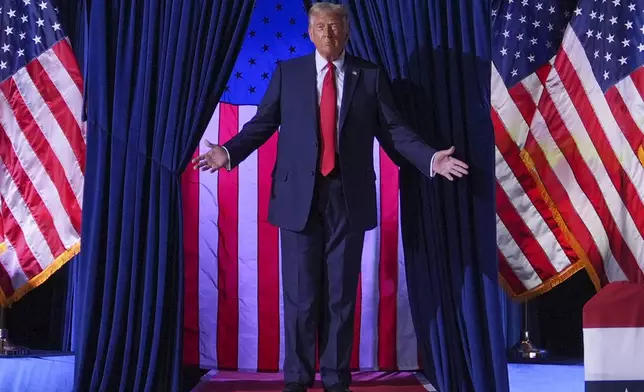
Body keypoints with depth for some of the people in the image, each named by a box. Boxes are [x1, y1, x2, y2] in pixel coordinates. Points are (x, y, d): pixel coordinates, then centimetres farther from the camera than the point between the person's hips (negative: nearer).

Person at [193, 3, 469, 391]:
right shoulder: (287, 72, 8)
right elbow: (263, 122, 4)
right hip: (299, 196, 0)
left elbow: (394, 130, 4)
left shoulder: (371, 76, 7)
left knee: (341, 293, 7)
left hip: (348, 198, 0)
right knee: (300, 293, 3)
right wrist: (229, 151, -11)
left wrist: (431, 159, -10)